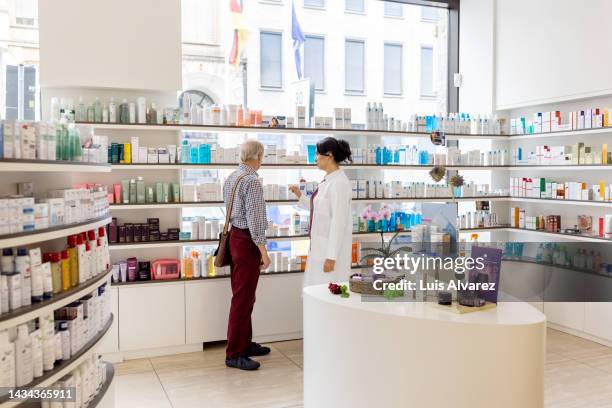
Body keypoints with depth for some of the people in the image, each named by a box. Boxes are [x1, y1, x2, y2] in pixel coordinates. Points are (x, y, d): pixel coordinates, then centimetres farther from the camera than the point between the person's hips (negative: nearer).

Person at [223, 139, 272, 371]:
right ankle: (234, 354, 3)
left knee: (243, 295, 16)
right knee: (243, 298, -4)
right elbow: (254, 219, -21)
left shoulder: (231, 178, 12)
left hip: (234, 236, 10)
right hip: (247, 241, -10)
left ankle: (245, 344, 27)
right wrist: (263, 252, -18)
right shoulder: (252, 181, -17)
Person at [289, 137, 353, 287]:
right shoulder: (328, 180, 10)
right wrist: (300, 195, 12)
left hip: (332, 247, -9)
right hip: (320, 245, 9)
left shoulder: (339, 182, -18)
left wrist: (331, 256, -22)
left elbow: (339, 221, -22)